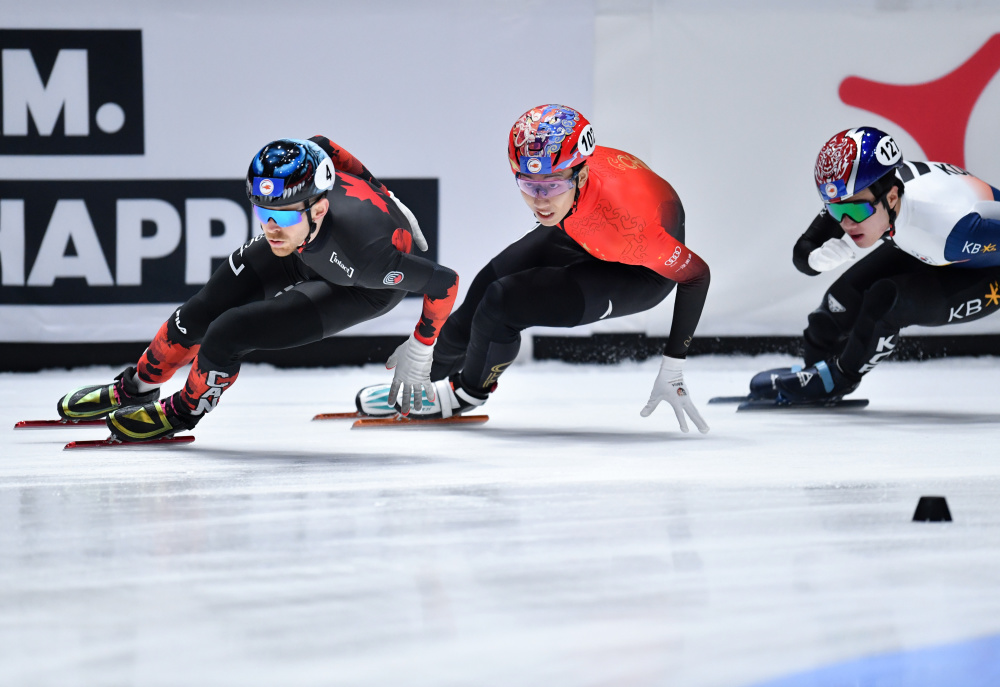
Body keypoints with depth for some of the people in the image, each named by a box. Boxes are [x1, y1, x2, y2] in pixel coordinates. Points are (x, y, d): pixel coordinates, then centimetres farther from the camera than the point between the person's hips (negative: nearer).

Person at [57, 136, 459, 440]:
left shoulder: (364, 251, -47)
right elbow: (321, 146, -9)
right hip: (306, 249, 5)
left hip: (362, 286, -5)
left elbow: (443, 281, -34)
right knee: (200, 315, 5)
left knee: (227, 334, -17)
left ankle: (181, 413, 14)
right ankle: (134, 389, 34)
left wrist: (418, 353, -22)